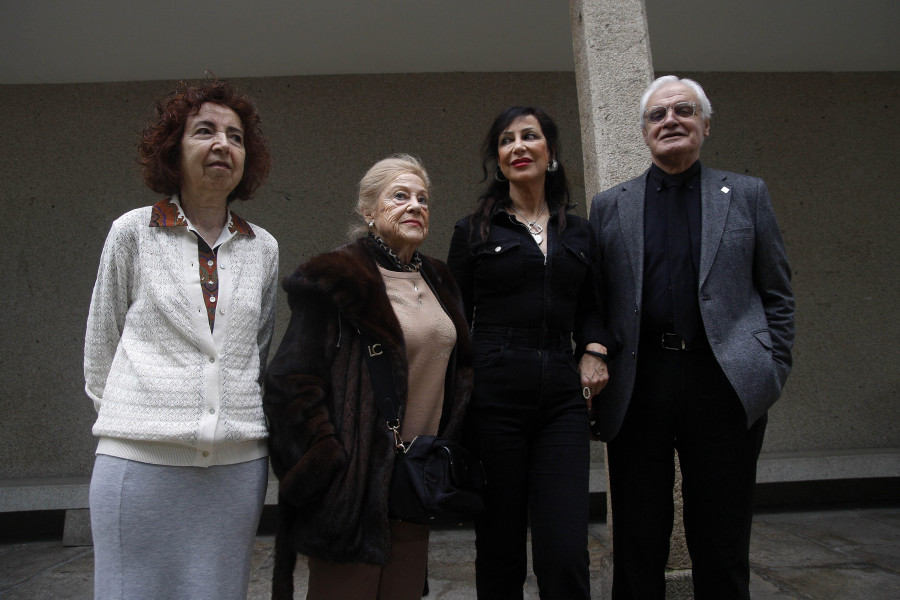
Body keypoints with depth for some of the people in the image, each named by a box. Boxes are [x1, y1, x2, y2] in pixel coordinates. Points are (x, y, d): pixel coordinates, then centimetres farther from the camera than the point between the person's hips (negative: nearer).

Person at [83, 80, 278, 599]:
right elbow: (101, 343, 9)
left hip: (237, 460, 3)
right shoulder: (133, 233, 1)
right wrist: (127, 418, 11)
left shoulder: (263, 248, 8)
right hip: (142, 458, -2)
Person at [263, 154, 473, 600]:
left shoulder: (437, 282, 13)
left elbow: (458, 371, 20)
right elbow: (292, 383, -13)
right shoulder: (335, 280, -9)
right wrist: (332, 469, -16)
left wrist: (447, 458, 10)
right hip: (357, 482, -6)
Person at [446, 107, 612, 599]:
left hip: (562, 397, 2)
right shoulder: (474, 230, 6)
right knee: (499, 550, 6)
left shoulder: (578, 232, 14)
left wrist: (593, 349, 3)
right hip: (494, 396, -2)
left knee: (566, 555, -6)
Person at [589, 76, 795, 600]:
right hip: (638, 387, 1)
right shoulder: (609, 205, 11)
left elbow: (778, 294, 9)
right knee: (637, 544, 9)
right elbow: (594, 302, 7)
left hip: (724, 383, 0)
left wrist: (774, 371, -1)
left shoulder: (747, 194, 11)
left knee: (723, 546, 9)